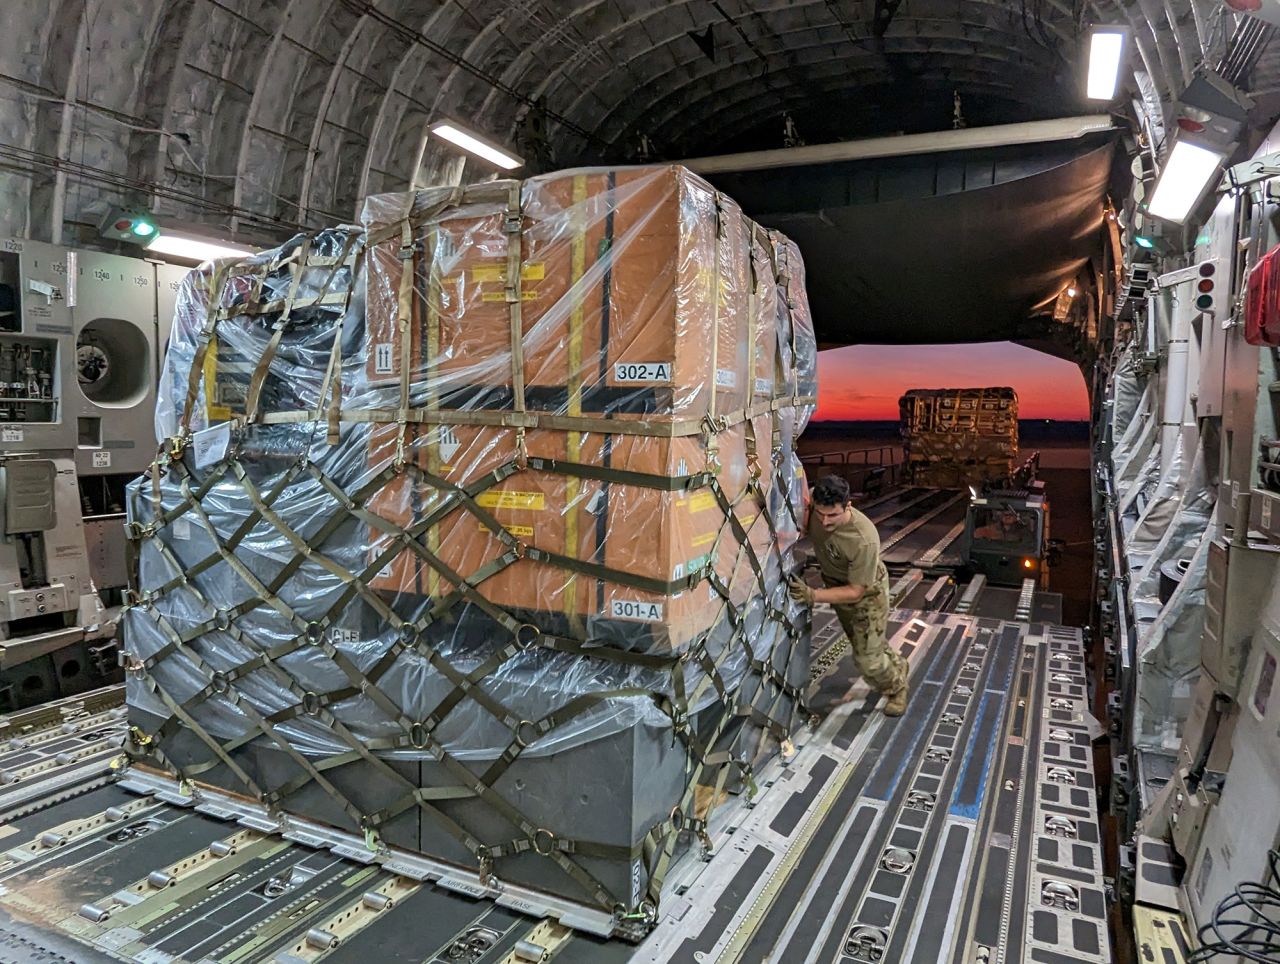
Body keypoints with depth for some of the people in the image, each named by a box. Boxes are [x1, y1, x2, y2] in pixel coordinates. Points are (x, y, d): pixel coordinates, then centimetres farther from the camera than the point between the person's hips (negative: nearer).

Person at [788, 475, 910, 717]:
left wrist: (813, 595, -40)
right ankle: (897, 665, 55)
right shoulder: (812, 509, -28)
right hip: (835, 585, 6)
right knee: (863, 644, 25)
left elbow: (856, 592, -31)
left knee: (867, 659, 0)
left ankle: (897, 686, 32)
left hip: (866, 592, -6)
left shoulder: (865, 539, -40)